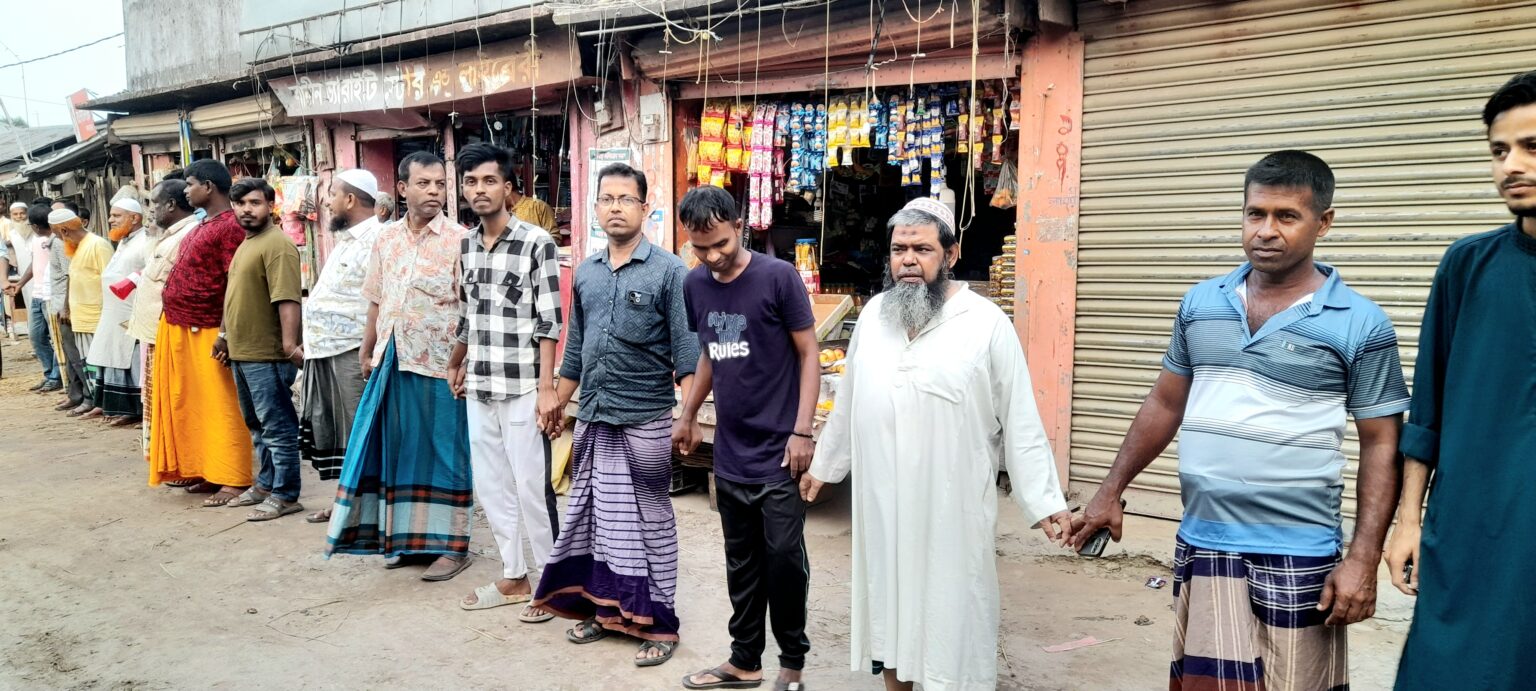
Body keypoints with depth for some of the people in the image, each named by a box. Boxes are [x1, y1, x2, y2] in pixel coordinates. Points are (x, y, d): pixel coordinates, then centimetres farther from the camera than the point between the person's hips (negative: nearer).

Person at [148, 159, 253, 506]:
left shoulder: (230, 226, -14)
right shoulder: (202, 226, 17)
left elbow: (235, 284, -20)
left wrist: (224, 333, -23)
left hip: (204, 332, -10)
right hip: (178, 329, 10)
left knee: (220, 406, -7)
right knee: (189, 405, 14)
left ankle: (234, 482, -3)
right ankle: (209, 473, 22)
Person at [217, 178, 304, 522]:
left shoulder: (277, 245, -15)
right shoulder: (246, 244, 17)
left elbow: (287, 299, -24)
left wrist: (289, 344, -31)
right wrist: (226, 337, 25)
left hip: (267, 354, -10)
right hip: (242, 352, 10)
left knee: (276, 427, -3)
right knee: (257, 425, 19)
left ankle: (285, 495, 4)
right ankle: (267, 483, 31)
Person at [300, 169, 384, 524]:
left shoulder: (376, 238, -14)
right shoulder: (346, 239, 18)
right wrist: (311, 341, 23)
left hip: (351, 353, -10)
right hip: (325, 352, 10)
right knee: (333, 430, 15)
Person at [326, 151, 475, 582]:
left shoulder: (458, 241, -7)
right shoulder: (386, 240, 10)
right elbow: (377, 303, 16)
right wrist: (367, 351, 16)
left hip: (439, 365, -5)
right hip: (393, 362, 6)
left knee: (443, 452, 2)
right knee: (398, 449, 12)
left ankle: (452, 545, 12)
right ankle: (406, 537, 25)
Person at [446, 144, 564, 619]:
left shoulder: (536, 243, -10)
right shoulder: (465, 246, 9)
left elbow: (548, 322, -12)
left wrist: (547, 387, -16)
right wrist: (457, 367, 26)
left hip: (522, 388, -7)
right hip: (479, 389, 7)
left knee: (532, 487, 1)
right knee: (490, 486, 13)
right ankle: (514, 578, 26)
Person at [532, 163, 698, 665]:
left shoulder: (668, 271, -7)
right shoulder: (585, 273, 9)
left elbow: (687, 351, -11)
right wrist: (558, 404, 20)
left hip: (645, 421, -5)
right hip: (592, 419, 5)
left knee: (650, 521, 5)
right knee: (595, 515, 13)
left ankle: (658, 623, 16)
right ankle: (605, 608, 29)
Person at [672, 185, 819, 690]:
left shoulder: (778, 277, -11)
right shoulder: (695, 285, 4)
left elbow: (809, 354, -8)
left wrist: (802, 431, -13)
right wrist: (688, 415, 21)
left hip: (778, 451, -5)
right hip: (729, 452, 5)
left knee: (783, 557, 0)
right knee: (741, 562, 13)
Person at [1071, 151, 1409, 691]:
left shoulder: (1361, 325, -5)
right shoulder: (1200, 303, 5)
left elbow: (1381, 446, -4)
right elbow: (1164, 405, 13)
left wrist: (1364, 559, -12)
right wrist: (1110, 492, 11)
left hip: (1297, 556, -3)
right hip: (1200, 544, 4)